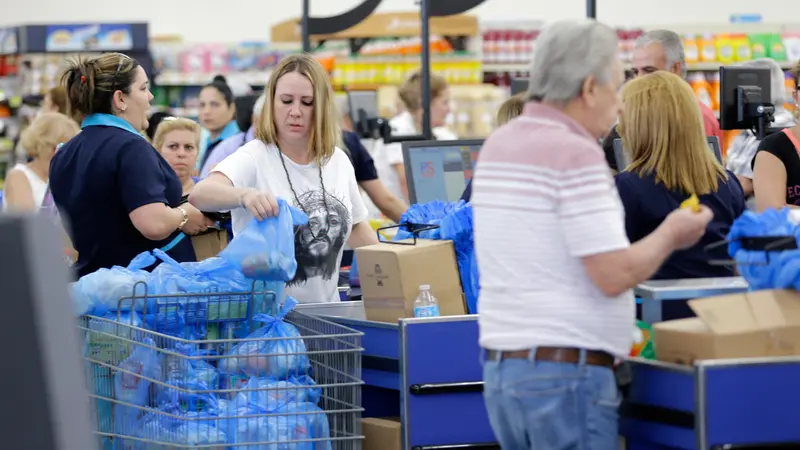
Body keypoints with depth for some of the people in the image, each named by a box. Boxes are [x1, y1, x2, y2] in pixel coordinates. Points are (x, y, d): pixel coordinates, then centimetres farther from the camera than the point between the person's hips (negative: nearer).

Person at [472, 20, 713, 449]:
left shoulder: (497, 145, 11)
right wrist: (670, 235, -1)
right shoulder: (576, 155, -15)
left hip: (502, 367, 9)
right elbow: (614, 276, -18)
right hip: (567, 375, -9)